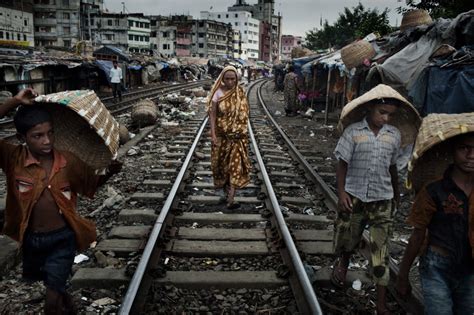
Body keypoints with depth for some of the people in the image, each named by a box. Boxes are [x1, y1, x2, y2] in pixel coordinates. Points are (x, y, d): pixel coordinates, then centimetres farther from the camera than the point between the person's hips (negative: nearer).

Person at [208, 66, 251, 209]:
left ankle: (230, 200, -4)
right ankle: (227, 192, 34)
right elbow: (212, 114, -7)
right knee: (222, 163, 12)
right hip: (222, 135, 0)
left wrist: (243, 131, 4)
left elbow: (244, 113, 5)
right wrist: (213, 135, -13)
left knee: (236, 164, -6)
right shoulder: (218, 93, -8)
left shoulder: (240, 93, -2)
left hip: (237, 135, 1)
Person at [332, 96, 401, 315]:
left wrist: (396, 193, 21)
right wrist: (341, 193, -12)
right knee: (348, 239, 12)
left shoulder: (394, 135, 1)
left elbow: (392, 167, 13)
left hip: (382, 199, 2)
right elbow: (342, 164, -6)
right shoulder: (353, 132, -8)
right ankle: (343, 263, 48)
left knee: (380, 249, 1)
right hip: (354, 196, -1)